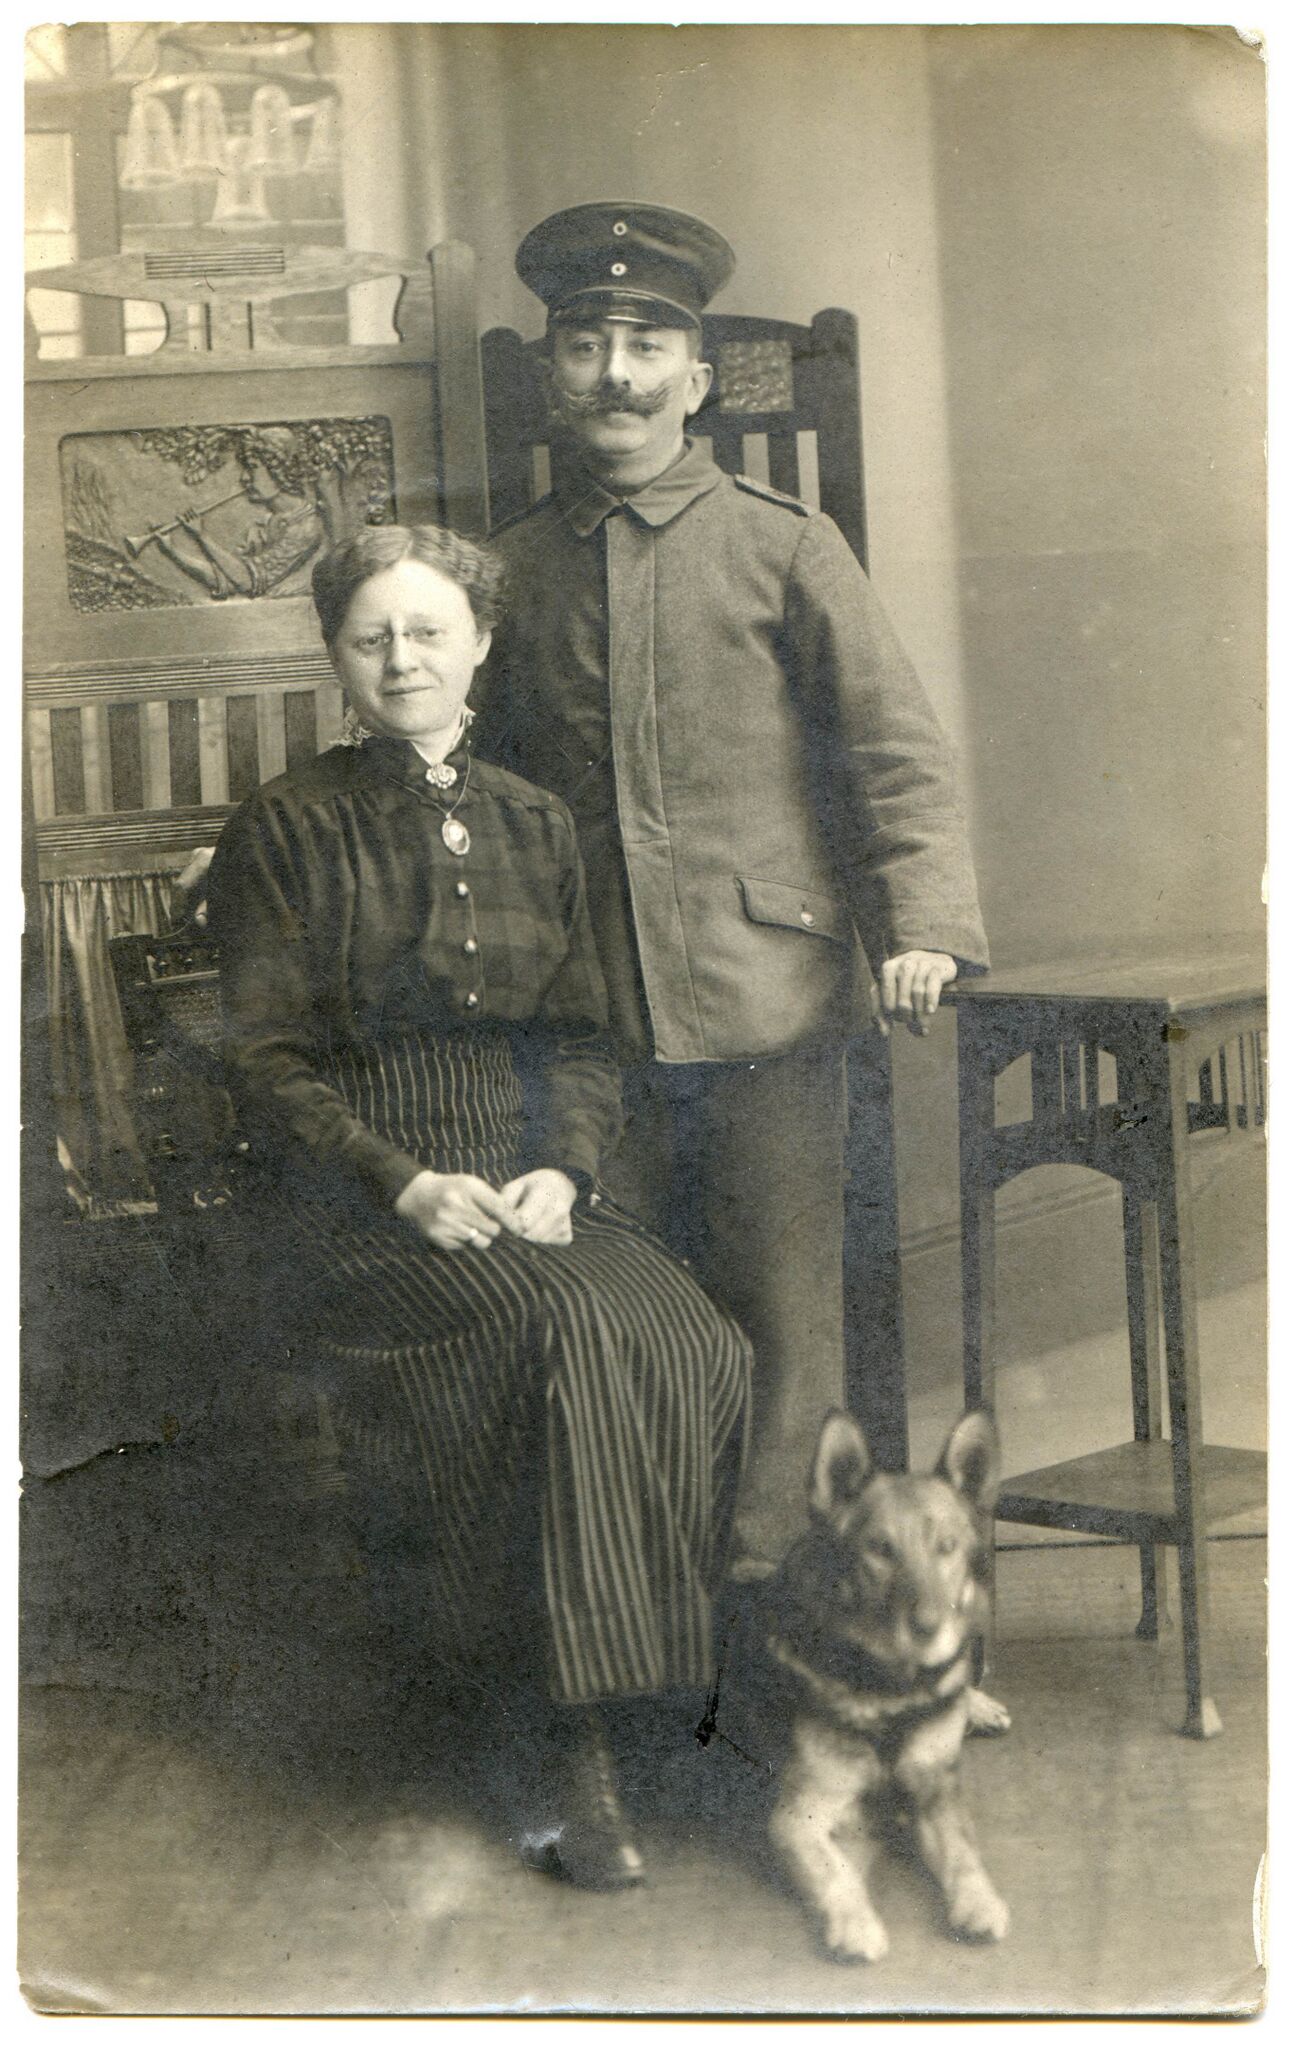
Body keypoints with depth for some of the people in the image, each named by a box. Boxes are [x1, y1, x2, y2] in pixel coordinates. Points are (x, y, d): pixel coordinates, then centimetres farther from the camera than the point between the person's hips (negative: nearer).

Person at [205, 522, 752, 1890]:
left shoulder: (534, 824, 15)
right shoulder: (290, 827, 2)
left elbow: (581, 1036, 14)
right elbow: (268, 1060, -2)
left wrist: (564, 1169, -6)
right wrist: (407, 1183, -16)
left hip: (530, 1182, 4)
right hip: (365, 1204, -4)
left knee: (700, 1352, -24)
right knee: (567, 1335, -32)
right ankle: (569, 1754, -24)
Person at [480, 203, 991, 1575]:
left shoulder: (782, 549, 2)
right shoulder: (513, 570, 11)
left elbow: (896, 752, 0)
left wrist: (925, 925, -13)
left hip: (766, 1002, -2)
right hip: (590, 1019, 3)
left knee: (785, 1325, 2)